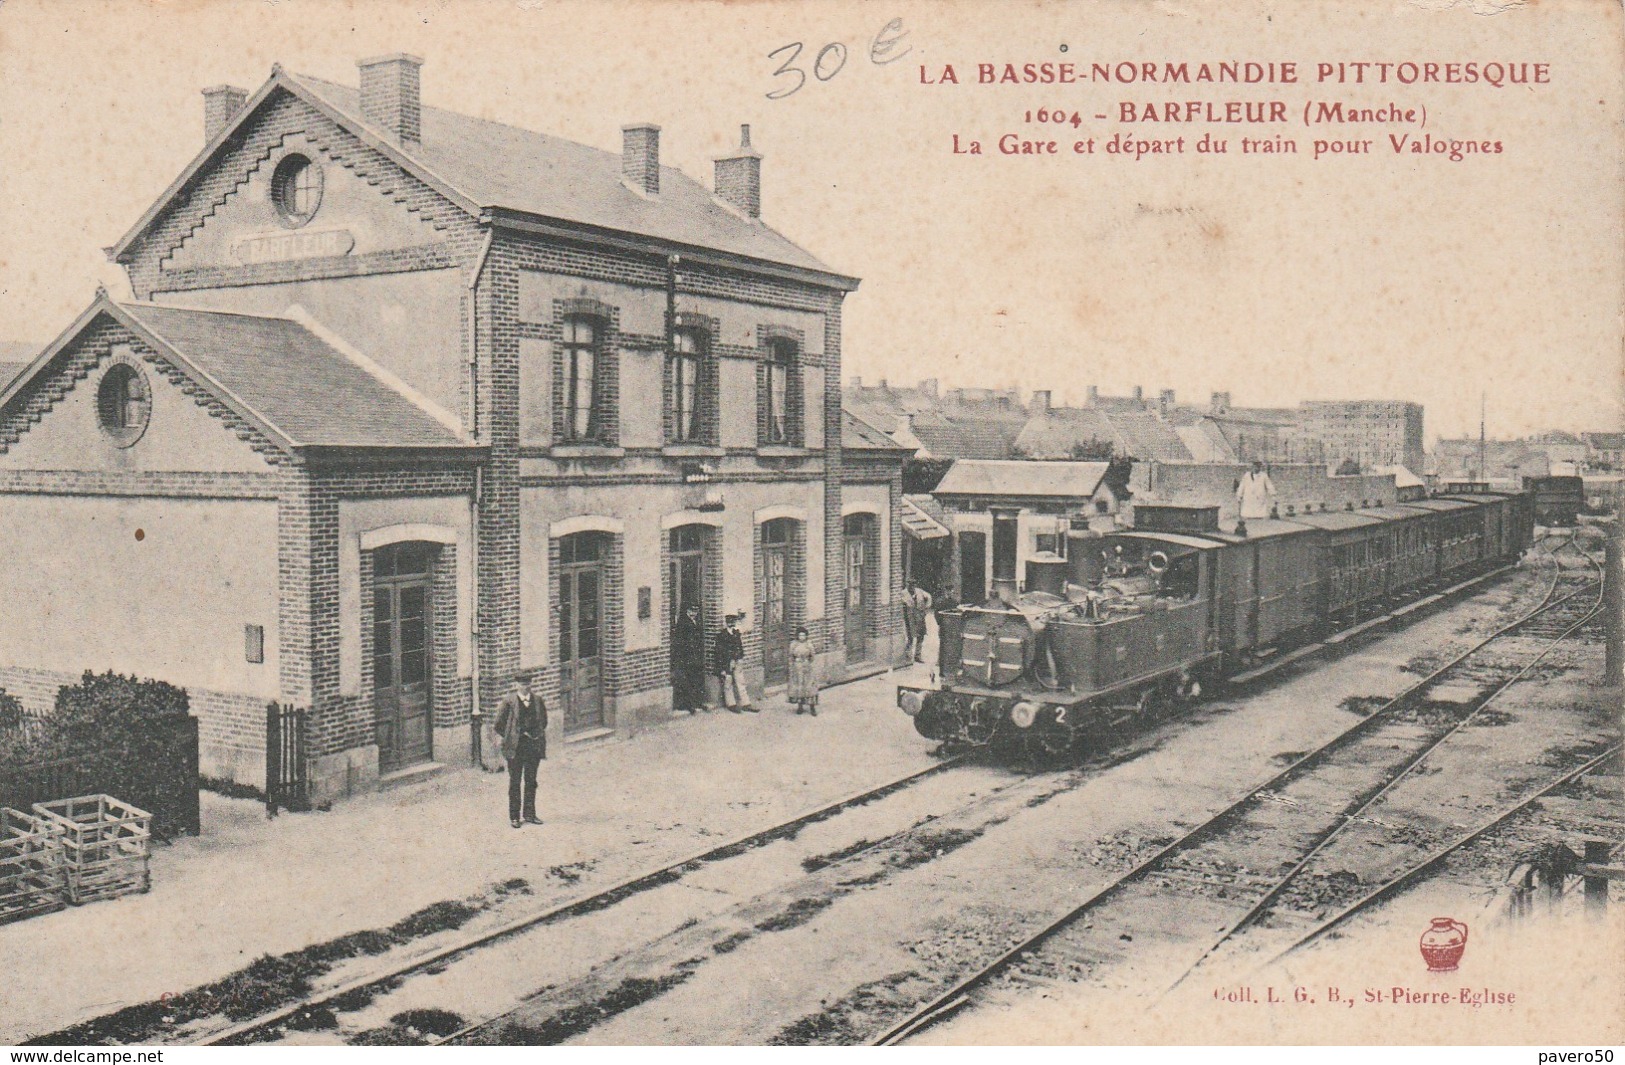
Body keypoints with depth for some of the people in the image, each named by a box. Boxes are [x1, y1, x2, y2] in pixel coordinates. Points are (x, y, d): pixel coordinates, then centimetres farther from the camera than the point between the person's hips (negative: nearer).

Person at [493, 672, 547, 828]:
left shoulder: (538, 700, 4)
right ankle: (514, 817, 11)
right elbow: (499, 725, -3)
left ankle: (529, 814, 19)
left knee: (531, 781, 9)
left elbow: (544, 722, 17)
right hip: (515, 747, -3)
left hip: (534, 745, 3)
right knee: (515, 782, 4)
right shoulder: (509, 701, -7)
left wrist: (538, 735, 8)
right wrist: (510, 739, -2)